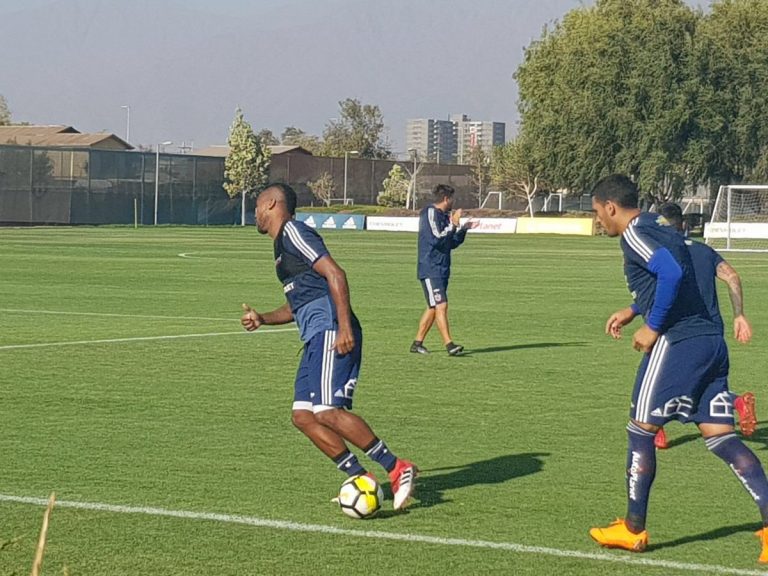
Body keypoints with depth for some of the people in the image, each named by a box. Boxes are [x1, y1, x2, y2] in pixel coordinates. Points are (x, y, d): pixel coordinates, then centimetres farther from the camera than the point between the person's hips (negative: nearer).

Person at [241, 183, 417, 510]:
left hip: (331, 333, -10)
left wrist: (344, 327, -23)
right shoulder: (282, 245, 26)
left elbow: (335, 274, -16)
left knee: (328, 412, -20)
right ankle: (361, 481, 1)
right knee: (302, 416, 2)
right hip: (316, 338, 10)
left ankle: (398, 470, -16)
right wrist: (262, 319, 21)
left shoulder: (293, 232, -4)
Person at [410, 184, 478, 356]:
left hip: (442, 269, 9)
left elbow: (453, 243, 21)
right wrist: (453, 225, -16)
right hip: (430, 269, -9)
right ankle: (449, 344, -19)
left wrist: (464, 228, 11)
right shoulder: (430, 213, -10)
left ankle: (417, 343, 16)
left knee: (433, 308, 10)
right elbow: (437, 238, -21)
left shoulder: (444, 216, 16)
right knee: (441, 305, -14)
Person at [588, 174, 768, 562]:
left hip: (678, 342, -9)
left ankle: (633, 529, 13)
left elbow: (672, 271, -25)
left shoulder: (634, 235, -9)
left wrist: (653, 327, -17)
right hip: (710, 341, 9)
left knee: (640, 429, 5)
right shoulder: (658, 229, 20)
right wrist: (633, 311, 33)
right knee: (719, 435, 5)